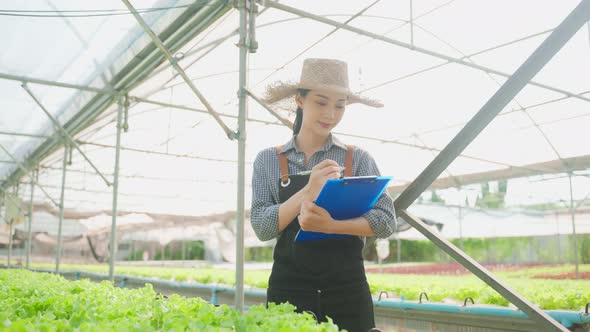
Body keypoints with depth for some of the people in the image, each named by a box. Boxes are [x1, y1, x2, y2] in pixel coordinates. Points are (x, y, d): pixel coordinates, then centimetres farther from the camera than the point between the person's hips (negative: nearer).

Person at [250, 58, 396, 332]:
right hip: (289, 289, 0)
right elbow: (261, 227, -8)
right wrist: (308, 191, -23)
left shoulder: (358, 159, 1)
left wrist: (330, 225, -23)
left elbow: (386, 220, -6)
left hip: (348, 291, 1)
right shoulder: (269, 160, 1)